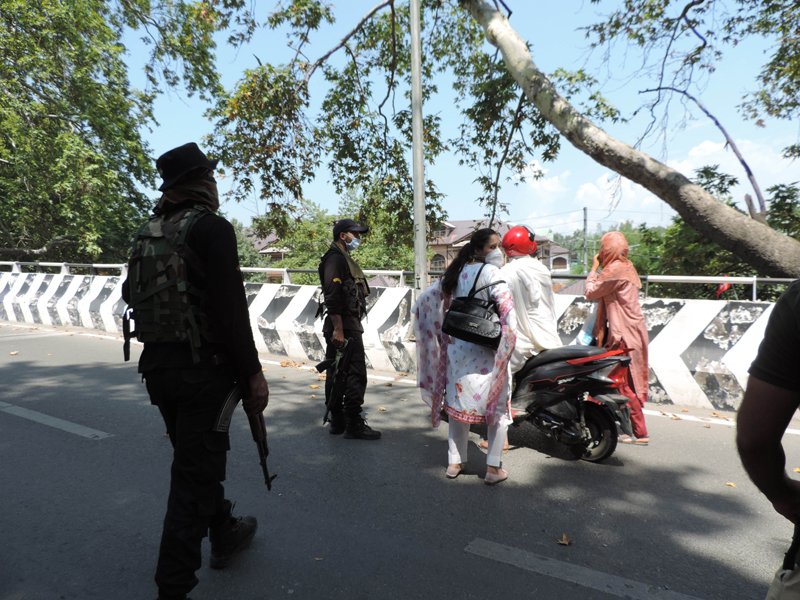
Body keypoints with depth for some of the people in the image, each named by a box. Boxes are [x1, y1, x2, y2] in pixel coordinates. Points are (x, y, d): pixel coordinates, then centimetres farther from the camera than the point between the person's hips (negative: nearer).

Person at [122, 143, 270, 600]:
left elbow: (133, 296, 15)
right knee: (195, 474, 2)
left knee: (196, 457, 22)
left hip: (156, 365, 9)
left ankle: (225, 534, 43)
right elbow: (231, 310, -21)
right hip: (201, 369, -8)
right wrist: (253, 375, -17)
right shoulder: (212, 228, -15)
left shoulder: (148, 233, 10)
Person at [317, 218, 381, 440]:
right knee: (356, 374, -8)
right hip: (343, 325, -11)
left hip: (347, 324, 11)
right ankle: (354, 425, -1)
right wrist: (338, 328, -25)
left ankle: (337, 422, 22)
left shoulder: (344, 259, 22)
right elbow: (332, 296, -21)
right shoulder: (335, 259, -11)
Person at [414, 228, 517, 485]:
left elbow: (427, 299, 15)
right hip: (486, 349, -6)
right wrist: (510, 333, -17)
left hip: (456, 346, 6)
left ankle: (455, 462, 24)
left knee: (458, 402, 16)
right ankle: (493, 468, 10)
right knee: (498, 405, 7)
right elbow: (505, 301, -26)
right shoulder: (488, 271, -11)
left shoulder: (455, 272, 9)